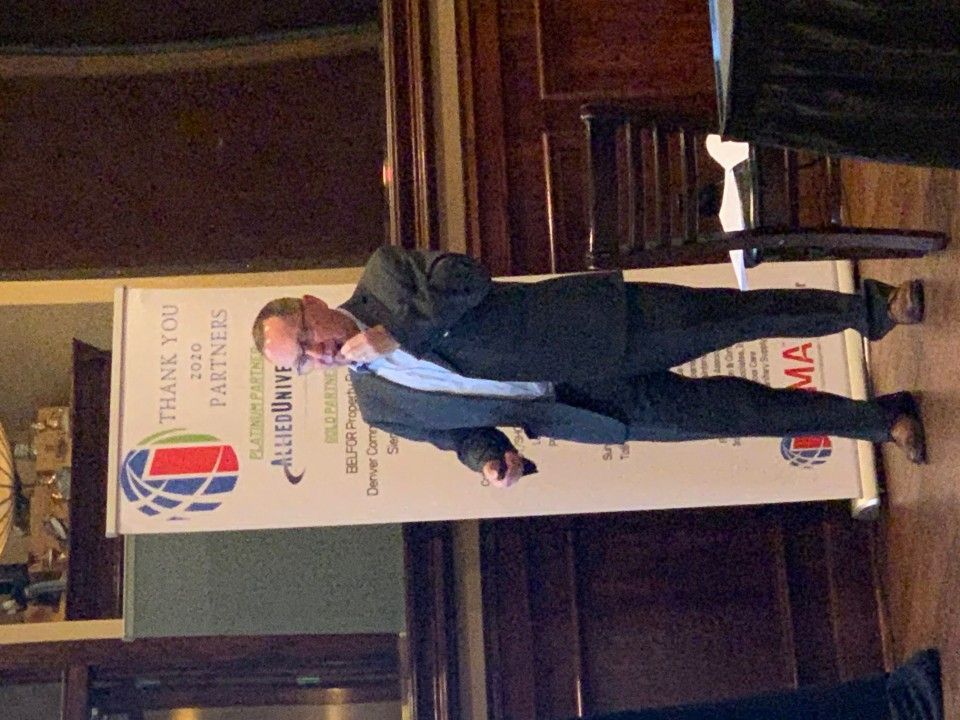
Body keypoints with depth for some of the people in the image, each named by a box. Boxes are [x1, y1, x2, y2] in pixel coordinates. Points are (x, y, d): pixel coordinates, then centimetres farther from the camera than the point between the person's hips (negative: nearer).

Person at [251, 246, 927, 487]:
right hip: (574, 404, 3)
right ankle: (880, 417, 13)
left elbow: (464, 276, -18)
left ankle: (869, 307, 9)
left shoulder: (381, 274, -4)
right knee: (702, 411, 2)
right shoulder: (378, 405, 6)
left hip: (580, 324, -3)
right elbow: (458, 428, 15)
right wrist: (490, 458, -6)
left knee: (722, 316, -12)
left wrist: (392, 332, -20)